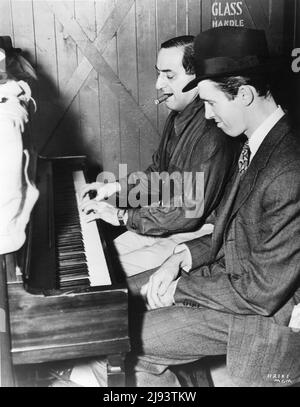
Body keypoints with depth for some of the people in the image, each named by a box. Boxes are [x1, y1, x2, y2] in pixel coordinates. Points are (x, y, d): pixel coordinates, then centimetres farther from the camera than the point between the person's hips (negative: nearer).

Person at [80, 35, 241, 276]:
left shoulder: (213, 135, -26)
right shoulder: (178, 116, 5)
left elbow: (191, 213, -26)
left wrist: (122, 216, -20)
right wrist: (115, 187, 6)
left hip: (195, 237, -9)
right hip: (165, 223, 9)